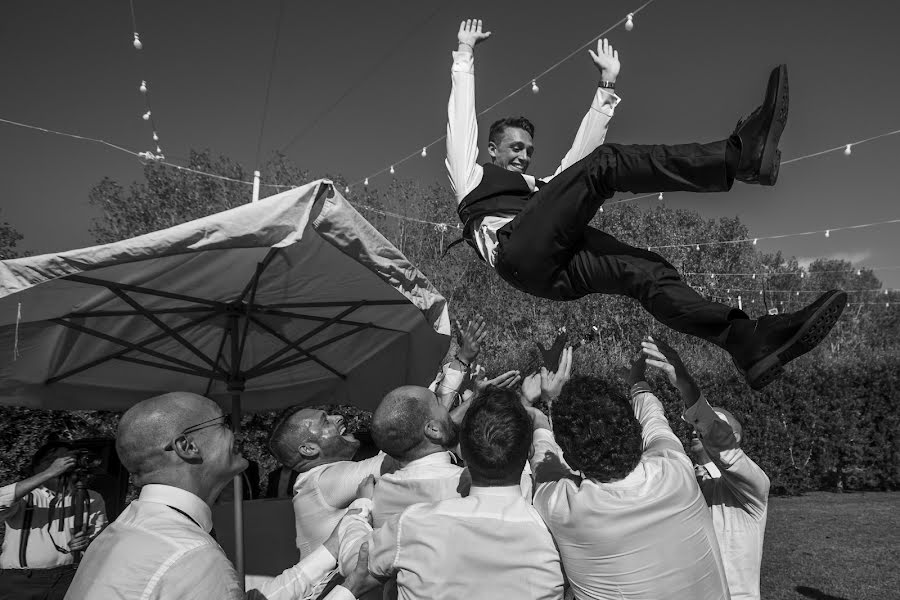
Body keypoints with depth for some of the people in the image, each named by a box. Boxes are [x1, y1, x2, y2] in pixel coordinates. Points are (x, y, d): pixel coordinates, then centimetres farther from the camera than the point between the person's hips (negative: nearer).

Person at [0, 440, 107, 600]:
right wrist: (48, 473, -24)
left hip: (67, 577, 2)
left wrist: (87, 543, -9)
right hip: (17, 581, -2)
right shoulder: (23, 497, 1)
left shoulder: (91, 499, 9)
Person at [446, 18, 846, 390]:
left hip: (555, 273, 6)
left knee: (649, 271, -17)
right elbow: (461, 116, 25)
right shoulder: (472, 176, 29)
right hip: (519, 251, -6)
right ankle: (741, 154, -27)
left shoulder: (541, 188, 41)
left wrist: (606, 85, 38)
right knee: (603, 163, -17)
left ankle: (750, 343, -31)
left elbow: (585, 144, 38)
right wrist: (465, 53, 28)